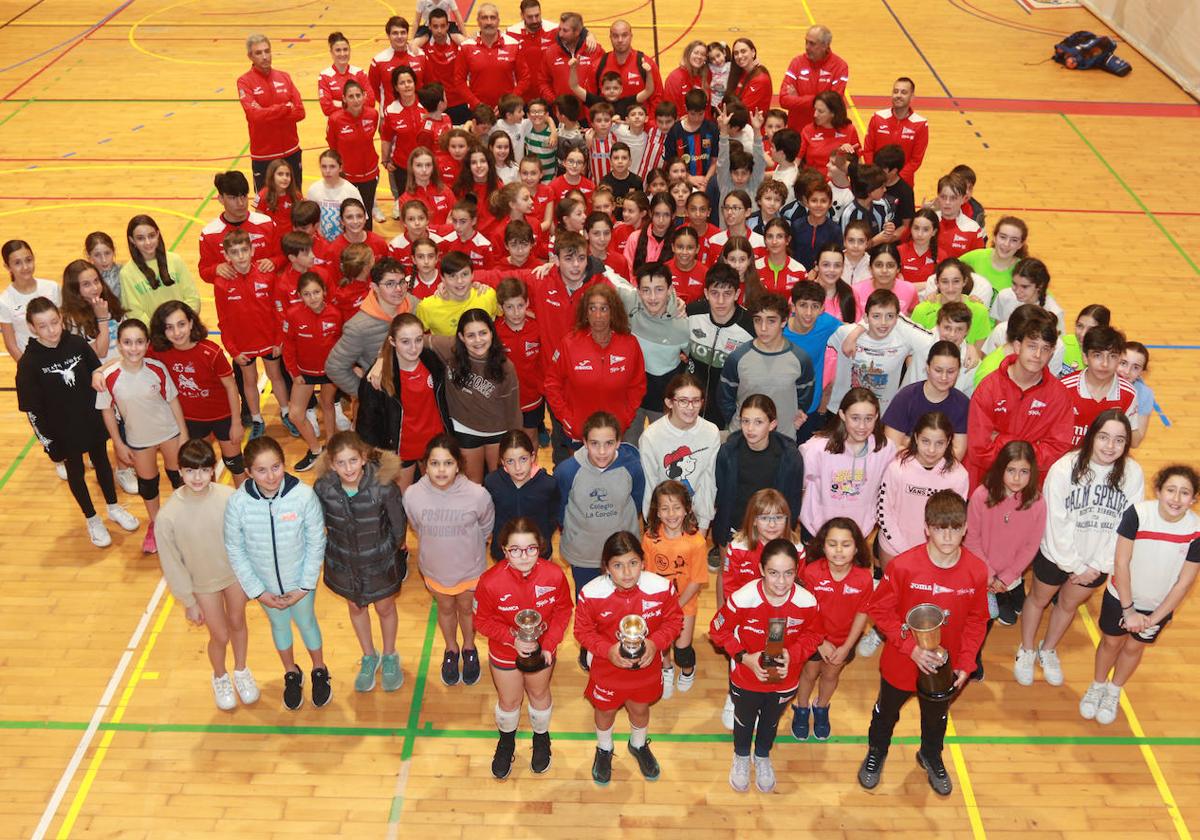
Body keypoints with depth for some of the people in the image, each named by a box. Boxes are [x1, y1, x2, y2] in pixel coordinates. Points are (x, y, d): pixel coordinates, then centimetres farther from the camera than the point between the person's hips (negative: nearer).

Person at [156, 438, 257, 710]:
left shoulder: (230, 497, -26)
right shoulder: (168, 515, -27)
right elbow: (172, 564, -14)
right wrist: (188, 602, -6)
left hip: (235, 572, 1)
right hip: (203, 583, -1)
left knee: (237, 623, 23)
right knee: (220, 636, 14)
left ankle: (241, 671, 52)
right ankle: (220, 678, 47)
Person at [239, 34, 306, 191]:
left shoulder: (284, 77, 5)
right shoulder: (244, 81, -6)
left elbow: (300, 112, -3)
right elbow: (254, 114, -20)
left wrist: (270, 114, -15)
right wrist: (285, 109, -14)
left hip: (291, 151, 4)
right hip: (263, 156, -4)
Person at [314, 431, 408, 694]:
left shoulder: (383, 486, -32)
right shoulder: (323, 488, -25)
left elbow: (398, 523, -15)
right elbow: (318, 523, -7)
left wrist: (398, 546, 0)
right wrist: (328, 548, 4)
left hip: (381, 561, -2)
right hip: (344, 562, 2)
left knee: (385, 607, 22)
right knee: (356, 607, 25)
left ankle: (389, 657, 51)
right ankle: (369, 657, 52)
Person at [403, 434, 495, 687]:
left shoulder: (477, 495, -31)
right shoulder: (412, 495, -26)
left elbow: (486, 527, -7)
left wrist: (467, 547, 5)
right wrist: (439, 547, 7)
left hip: (470, 568, -1)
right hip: (435, 568, 1)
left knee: (467, 609, 25)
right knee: (445, 609, 26)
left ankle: (469, 649, 54)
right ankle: (451, 650, 54)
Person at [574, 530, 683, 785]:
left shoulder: (661, 587, -26)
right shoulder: (592, 593, -30)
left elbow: (674, 619, -9)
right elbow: (582, 630, -14)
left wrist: (655, 642, -25)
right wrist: (607, 650, -29)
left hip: (646, 667, 2)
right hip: (607, 670, -1)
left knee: (640, 708, 29)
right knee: (606, 711, 26)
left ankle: (639, 745, 62)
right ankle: (604, 750, 58)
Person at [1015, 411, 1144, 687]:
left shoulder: (1133, 474, -18)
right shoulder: (1064, 468, -25)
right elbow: (1056, 524, -19)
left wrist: (1098, 566, -10)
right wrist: (1075, 565, -14)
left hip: (1097, 563, 3)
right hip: (1057, 555, -2)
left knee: (1069, 604, 25)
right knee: (1039, 599, 20)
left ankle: (1048, 651, 50)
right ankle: (1026, 651, 45)